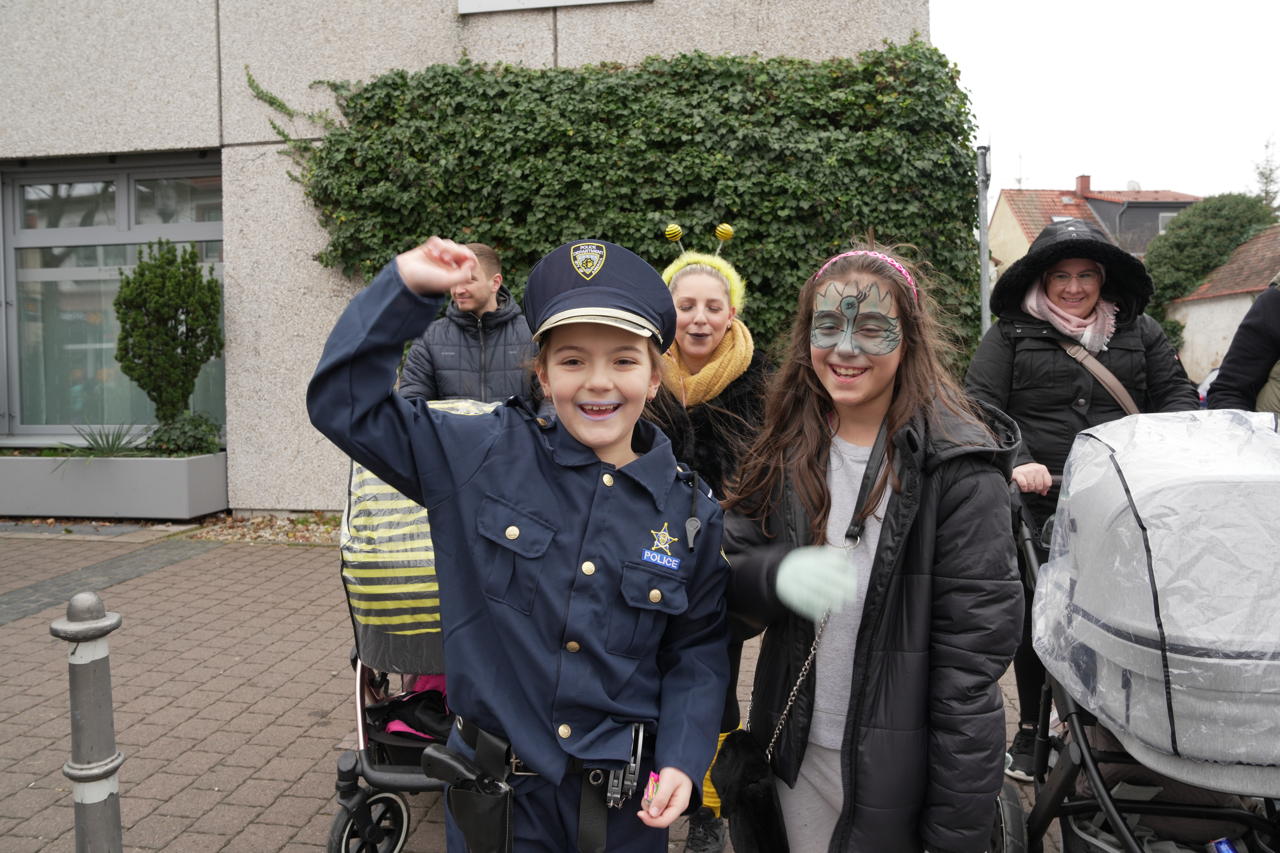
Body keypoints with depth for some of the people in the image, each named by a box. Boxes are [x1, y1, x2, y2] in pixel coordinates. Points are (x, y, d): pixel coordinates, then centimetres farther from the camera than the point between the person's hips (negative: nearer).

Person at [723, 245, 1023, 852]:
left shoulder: (959, 467, -15)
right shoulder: (787, 449, 0)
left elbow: (973, 653, -15)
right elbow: (726, 571, 1)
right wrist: (777, 574, -23)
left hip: (901, 766, -4)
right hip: (798, 752, 4)